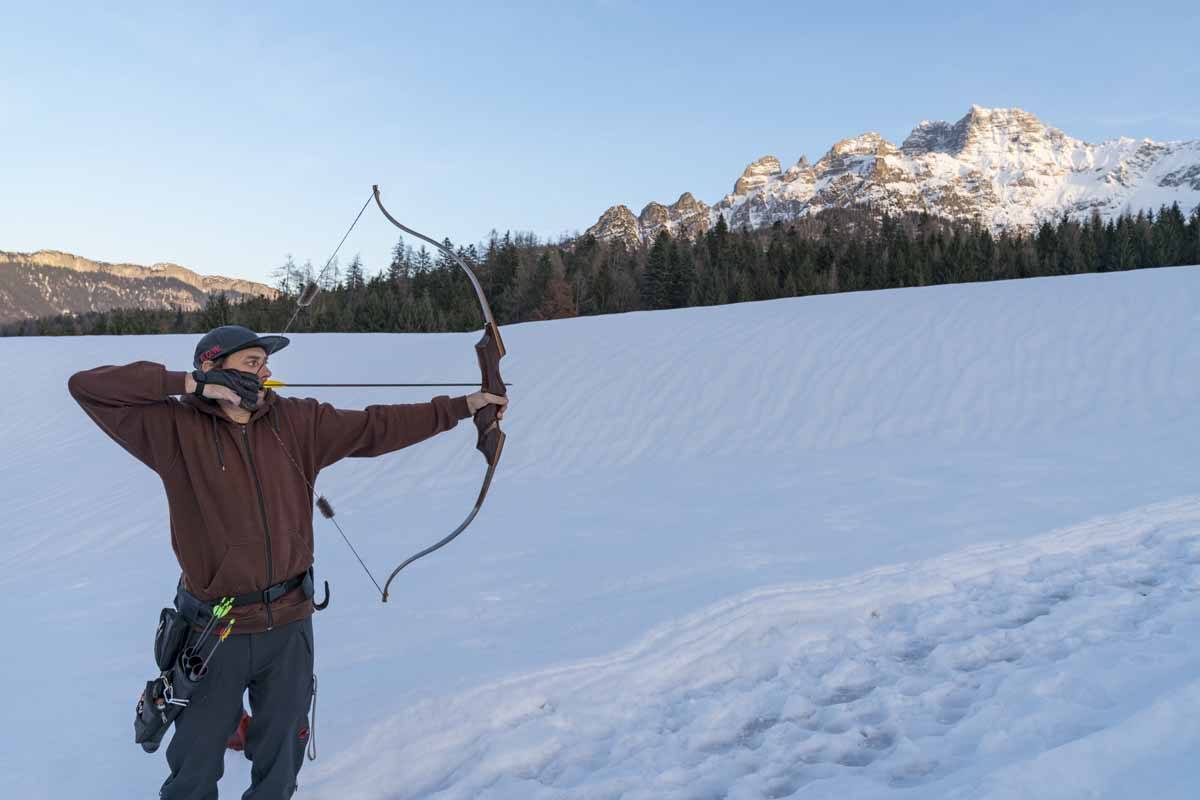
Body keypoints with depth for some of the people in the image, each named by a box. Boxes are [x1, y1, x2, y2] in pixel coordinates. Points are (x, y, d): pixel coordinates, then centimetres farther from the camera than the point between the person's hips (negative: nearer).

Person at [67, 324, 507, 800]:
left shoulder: (298, 422, -1)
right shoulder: (175, 431, -9)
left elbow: (376, 428, 1)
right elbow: (87, 387, -13)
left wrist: (460, 407, -2)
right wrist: (187, 384, -20)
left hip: (289, 625, 3)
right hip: (216, 633, -3)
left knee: (280, 761, 21)